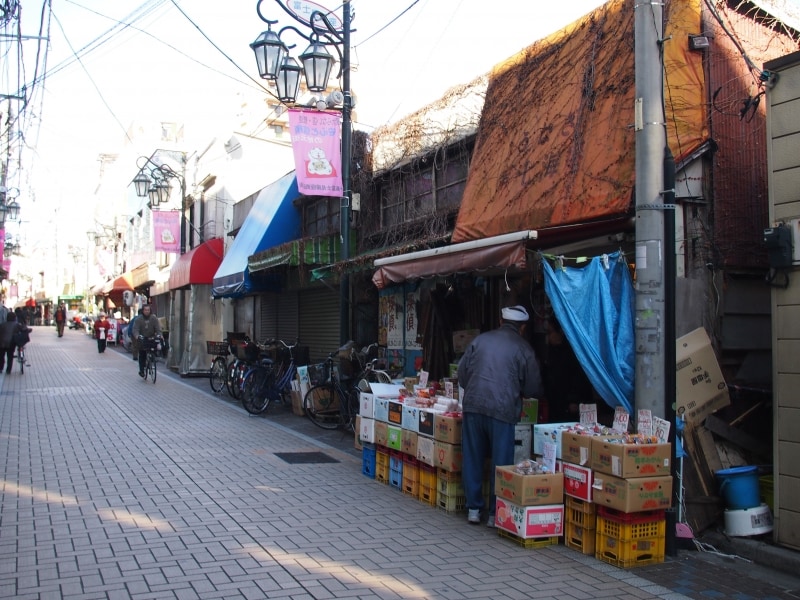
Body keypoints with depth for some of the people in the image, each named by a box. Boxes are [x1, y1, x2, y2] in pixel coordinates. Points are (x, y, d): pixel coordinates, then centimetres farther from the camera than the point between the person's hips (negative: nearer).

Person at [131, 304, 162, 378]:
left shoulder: (154, 318, -4)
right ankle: (141, 370, 7)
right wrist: (137, 336, -35)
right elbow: (135, 329, -16)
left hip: (151, 339, 1)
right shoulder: (138, 319, -7)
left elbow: (158, 329, -9)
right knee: (142, 355, 0)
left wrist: (159, 335, -28)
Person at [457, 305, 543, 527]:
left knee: (472, 459, 13)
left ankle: (473, 508, 20)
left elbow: (462, 373, 13)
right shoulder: (523, 348, 3)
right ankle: (496, 512, 11)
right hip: (502, 409, -3)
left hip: (473, 405, 3)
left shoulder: (480, 340, 12)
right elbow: (533, 389, 5)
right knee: (501, 463, 6)